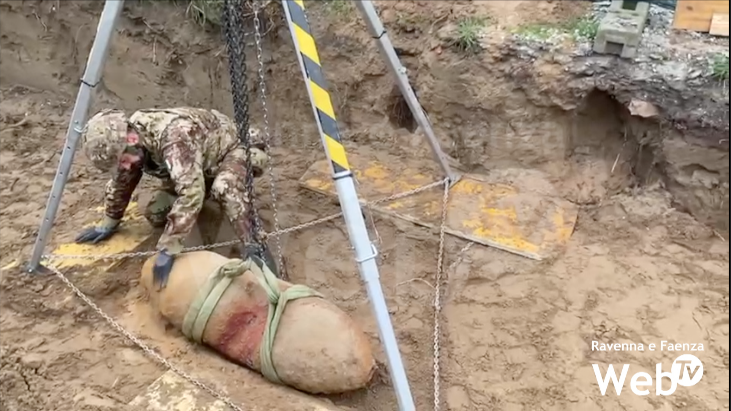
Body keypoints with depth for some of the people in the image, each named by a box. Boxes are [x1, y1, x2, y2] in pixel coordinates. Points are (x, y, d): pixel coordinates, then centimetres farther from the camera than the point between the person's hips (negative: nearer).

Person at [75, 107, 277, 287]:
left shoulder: (174, 135, -41)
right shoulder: (124, 143, -14)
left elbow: (191, 192, -50)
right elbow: (120, 182, 6)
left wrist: (167, 250, -48)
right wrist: (108, 224, 14)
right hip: (202, 165, 8)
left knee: (223, 188, -40)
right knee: (154, 216, -3)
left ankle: (253, 246, -29)